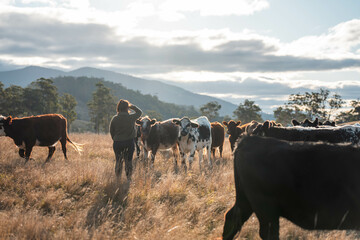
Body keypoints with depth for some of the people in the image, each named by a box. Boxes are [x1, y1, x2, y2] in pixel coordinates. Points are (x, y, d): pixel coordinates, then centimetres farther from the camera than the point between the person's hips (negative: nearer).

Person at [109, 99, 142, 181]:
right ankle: (128, 178, 13)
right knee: (129, 161, 10)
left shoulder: (114, 119, -4)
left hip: (117, 143, 1)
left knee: (118, 161, 12)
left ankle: (118, 178, 15)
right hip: (129, 143, -1)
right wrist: (131, 106, 14)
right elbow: (139, 112, 11)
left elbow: (111, 132, 4)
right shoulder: (131, 117, -9)